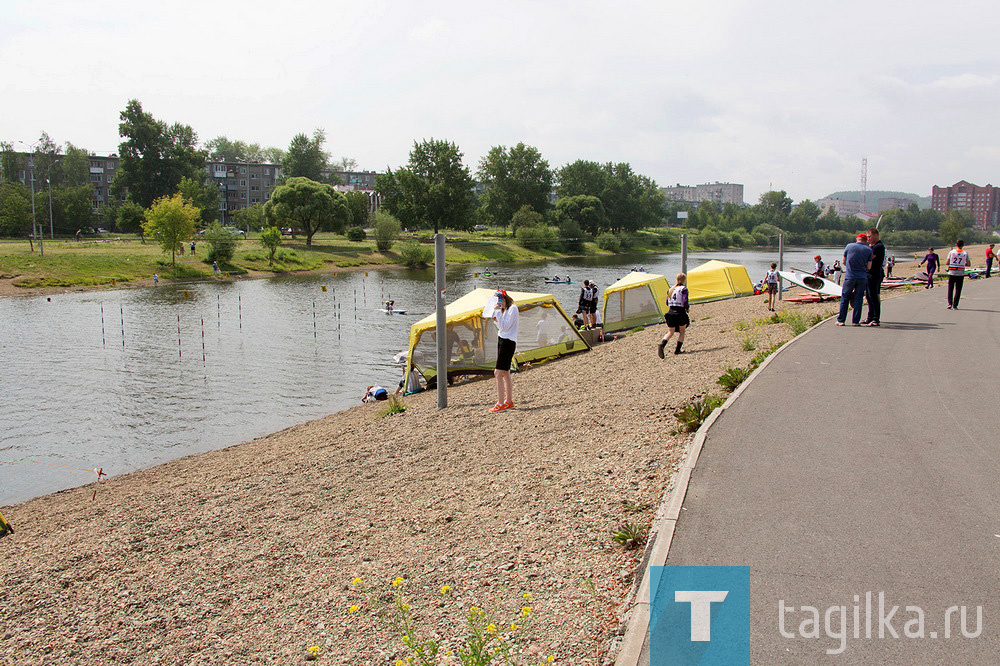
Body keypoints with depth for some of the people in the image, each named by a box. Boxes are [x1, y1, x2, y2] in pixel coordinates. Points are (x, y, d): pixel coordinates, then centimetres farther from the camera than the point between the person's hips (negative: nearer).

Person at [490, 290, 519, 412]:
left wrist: (498, 312, -18)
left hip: (508, 341, -10)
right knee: (506, 373, 12)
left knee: (498, 373, -14)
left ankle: (501, 404, -14)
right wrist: (496, 319, 5)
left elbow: (505, 327, -20)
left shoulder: (513, 308, -12)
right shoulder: (504, 310, 16)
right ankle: (509, 401, 19)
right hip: (501, 340, 10)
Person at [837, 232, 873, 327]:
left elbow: (844, 262, 8)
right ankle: (855, 321, 5)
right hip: (862, 277, 1)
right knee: (858, 299, 6)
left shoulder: (849, 246, -1)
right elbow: (869, 266, 0)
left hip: (849, 277, 0)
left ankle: (841, 320, 8)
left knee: (845, 298, 9)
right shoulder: (868, 250, 0)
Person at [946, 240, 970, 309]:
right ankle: (955, 305, 3)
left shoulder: (951, 252, 0)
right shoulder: (965, 253, 2)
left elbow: (947, 263, -1)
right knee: (957, 290, 5)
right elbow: (968, 264, 3)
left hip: (952, 273, 0)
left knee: (950, 289, 11)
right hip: (961, 273, 0)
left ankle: (949, 304, 0)